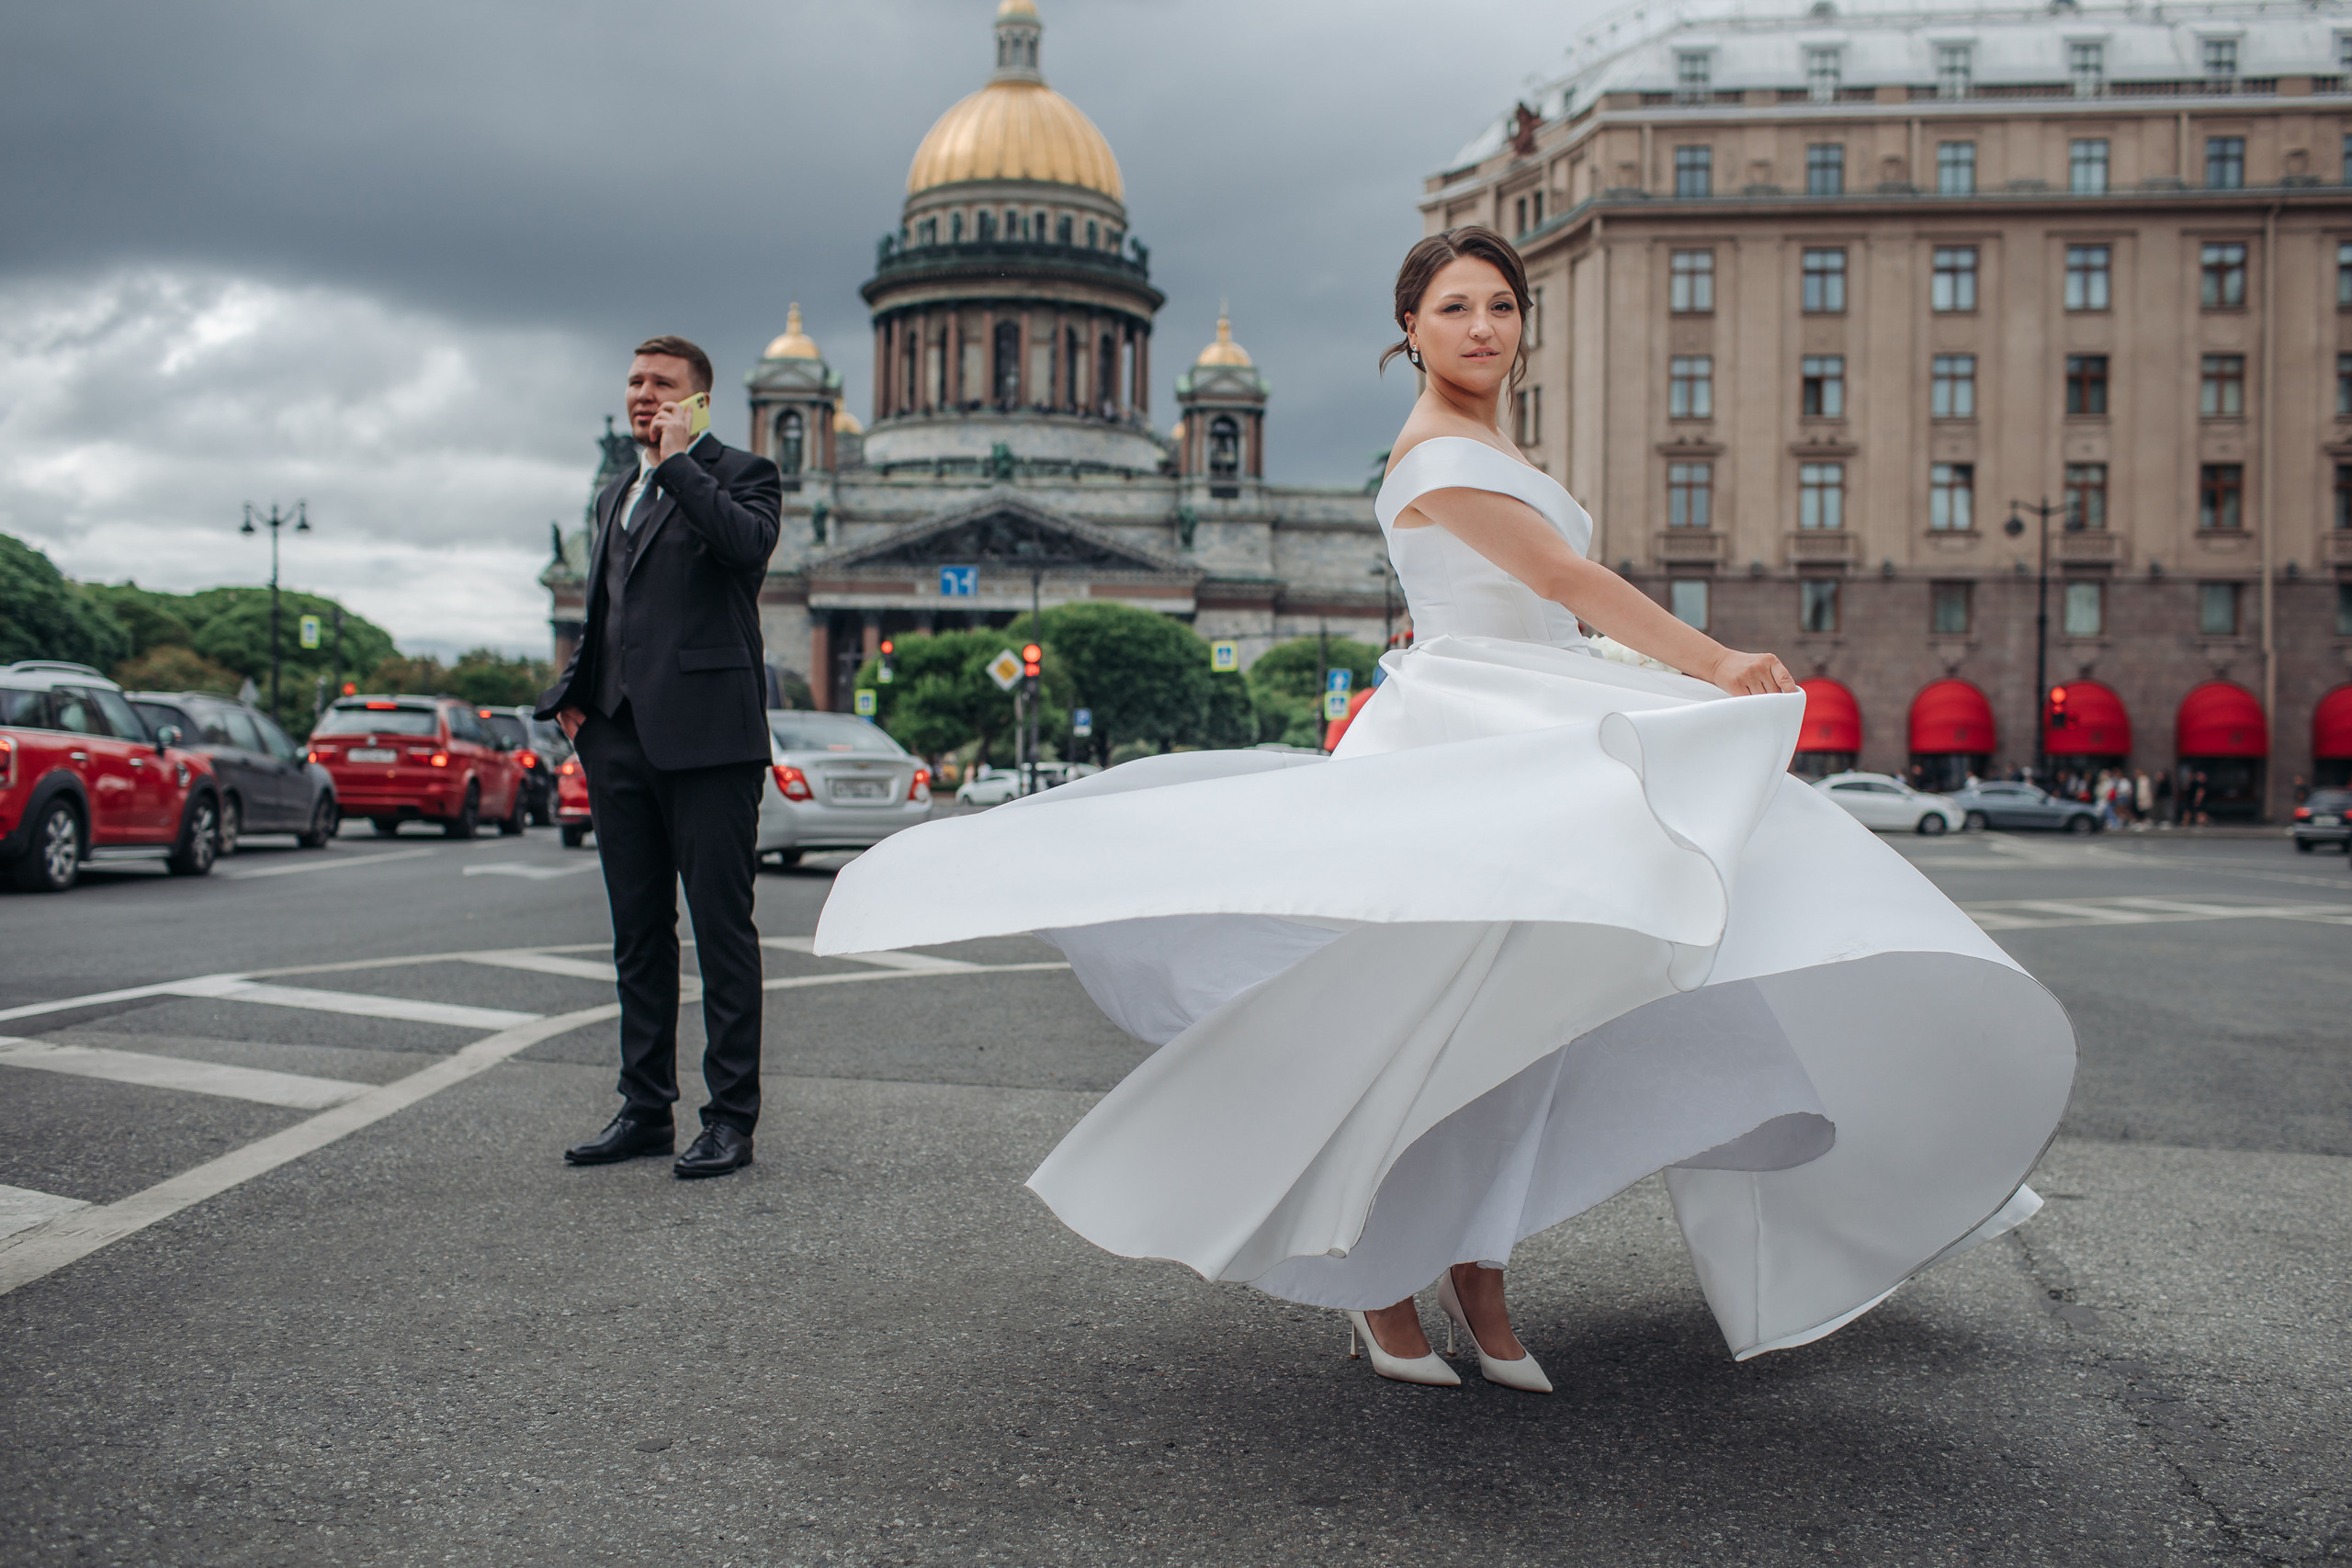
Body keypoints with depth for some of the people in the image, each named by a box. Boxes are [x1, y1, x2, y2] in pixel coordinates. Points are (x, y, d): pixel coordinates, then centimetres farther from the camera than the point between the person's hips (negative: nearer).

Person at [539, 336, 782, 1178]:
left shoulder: (741, 473, 2)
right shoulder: (616, 494, 24)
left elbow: (748, 543, -21)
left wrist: (679, 460, -12)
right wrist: (573, 691, 13)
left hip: (705, 736, -7)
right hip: (618, 737, 7)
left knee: (722, 928, -4)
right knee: (638, 934, 11)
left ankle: (731, 1117, 3)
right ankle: (645, 1108, 20)